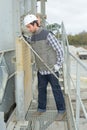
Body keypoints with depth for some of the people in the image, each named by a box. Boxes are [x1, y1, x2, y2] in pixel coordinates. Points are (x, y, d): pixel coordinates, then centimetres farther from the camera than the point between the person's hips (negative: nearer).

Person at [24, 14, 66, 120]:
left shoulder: (47, 34, -14)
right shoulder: (32, 37, 8)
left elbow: (59, 50, -12)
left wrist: (58, 65, -11)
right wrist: (38, 65, 12)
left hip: (51, 69, -6)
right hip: (41, 70, 6)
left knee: (56, 90, 4)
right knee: (41, 89, 14)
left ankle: (61, 110, 18)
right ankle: (41, 108, 30)